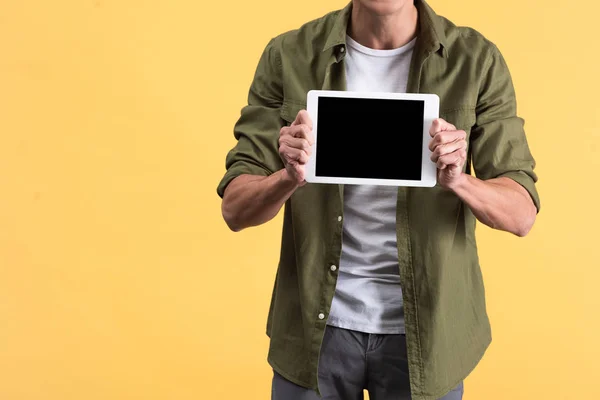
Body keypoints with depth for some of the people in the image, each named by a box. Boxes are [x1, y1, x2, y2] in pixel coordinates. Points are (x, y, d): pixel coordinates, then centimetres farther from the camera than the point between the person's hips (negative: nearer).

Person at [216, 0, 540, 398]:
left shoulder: (477, 60, -7)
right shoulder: (288, 56, -6)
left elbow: (521, 214, -8)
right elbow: (235, 209, -7)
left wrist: (458, 181, -29)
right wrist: (289, 178, -28)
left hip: (425, 330, 0)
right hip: (316, 325, 1)